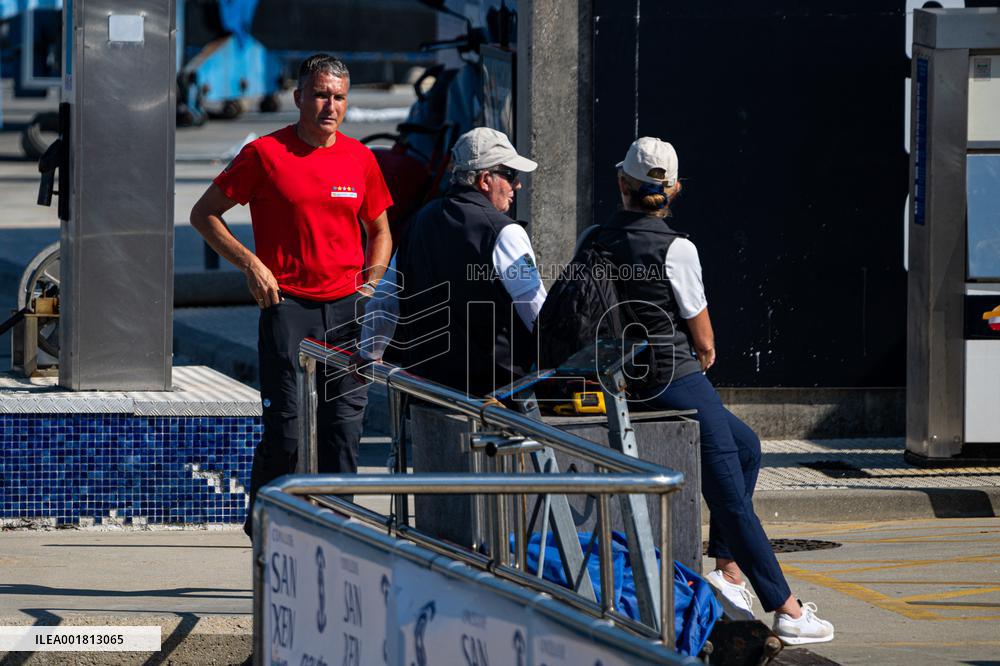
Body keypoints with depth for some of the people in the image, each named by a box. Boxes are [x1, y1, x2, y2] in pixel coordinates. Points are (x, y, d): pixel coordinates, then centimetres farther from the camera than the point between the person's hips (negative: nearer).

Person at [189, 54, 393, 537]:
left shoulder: (360, 159, 9)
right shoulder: (266, 154, -3)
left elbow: (379, 231, 24)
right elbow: (204, 215, 4)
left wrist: (369, 284, 8)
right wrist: (250, 264, -7)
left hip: (347, 310, 4)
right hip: (286, 304, -4)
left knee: (345, 423, 2)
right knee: (285, 428, -6)